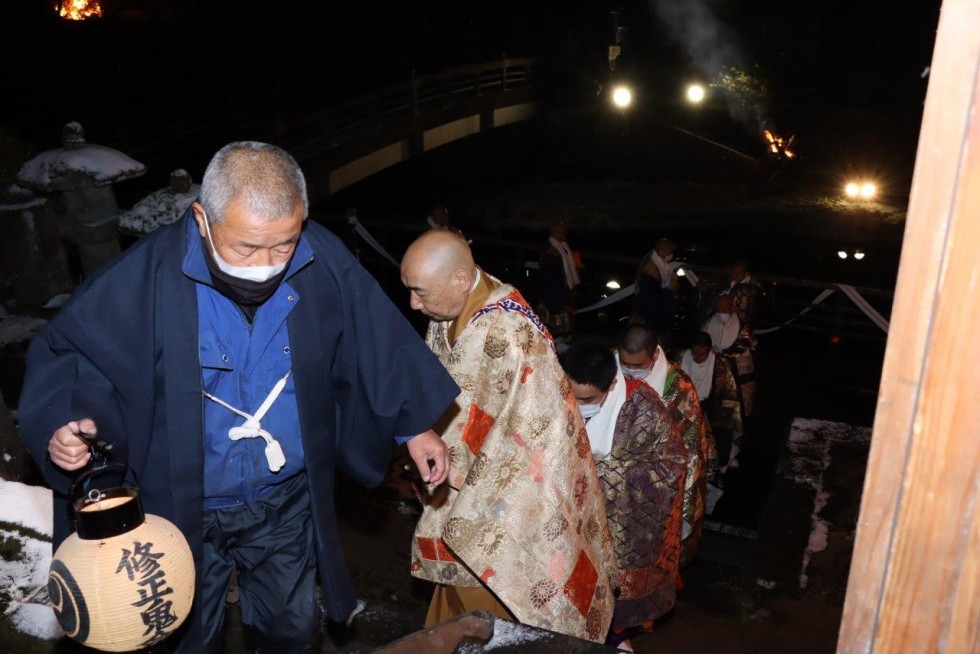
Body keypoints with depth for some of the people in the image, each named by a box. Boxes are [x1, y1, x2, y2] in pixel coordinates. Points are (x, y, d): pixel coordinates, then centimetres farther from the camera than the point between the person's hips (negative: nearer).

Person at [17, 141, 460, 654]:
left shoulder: (324, 263, -16)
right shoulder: (143, 279, -24)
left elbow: (380, 340, -3)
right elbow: (64, 350, -11)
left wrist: (415, 424, 0)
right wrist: (62, 423, -30)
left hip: (288, 506, 2)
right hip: (183, 512, -1)